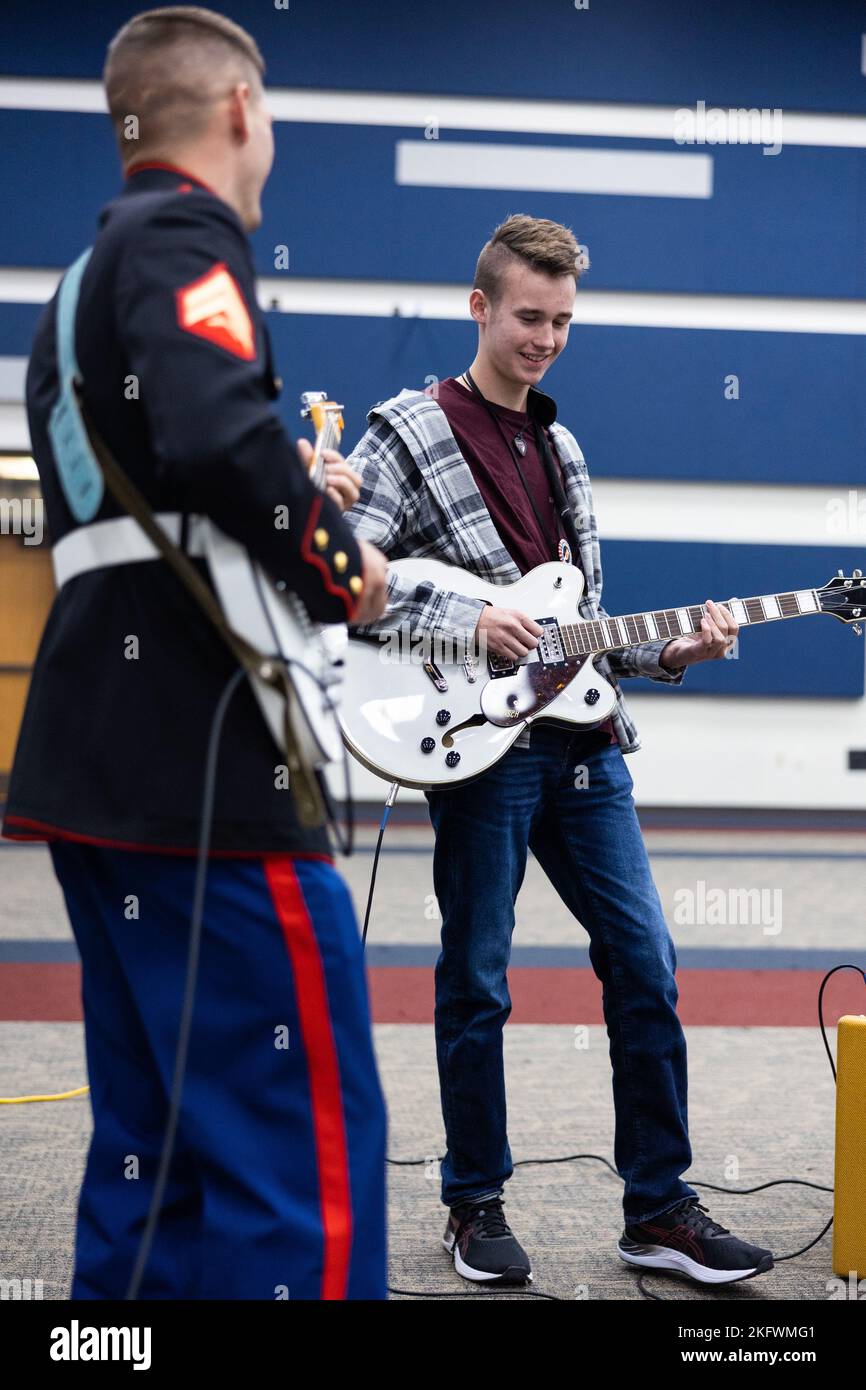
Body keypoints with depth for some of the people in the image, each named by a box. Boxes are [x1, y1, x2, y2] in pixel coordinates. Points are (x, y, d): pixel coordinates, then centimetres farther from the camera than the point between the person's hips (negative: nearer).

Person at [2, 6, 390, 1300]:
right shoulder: (187, 235, -6)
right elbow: (218, 432, -25)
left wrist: (291, 491, 21)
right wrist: (336, 560, -11)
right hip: (202, 759, -10)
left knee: (154, 1137, 14)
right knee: (311, 1142, -8)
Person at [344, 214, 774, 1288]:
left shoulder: (562, 450, 19)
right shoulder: (411, 431, -2)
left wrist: (667, 652, 5)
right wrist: (466, 623, -19)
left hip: (581, 742, 6)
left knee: (644, 962, 5)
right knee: (476, 984, 3)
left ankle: (659, 1209, 15)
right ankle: (475, 1205, 19)